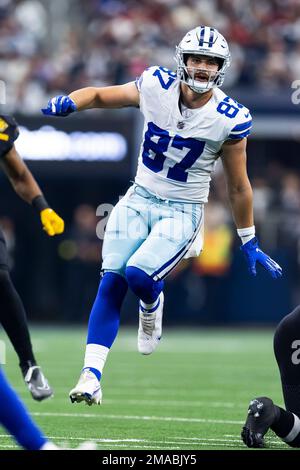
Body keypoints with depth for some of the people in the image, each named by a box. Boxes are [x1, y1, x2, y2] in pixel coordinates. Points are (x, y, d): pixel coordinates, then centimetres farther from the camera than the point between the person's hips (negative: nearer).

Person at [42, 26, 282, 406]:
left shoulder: (230, 119, -13)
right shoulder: (157, 87, -8)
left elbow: (238, 187, -2)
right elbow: (100, 96, 6)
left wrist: (249, 244, 5)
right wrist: (67, 103, -16)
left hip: (182, 213, -3)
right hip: (139, 200, 3)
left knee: (138, 275, -24)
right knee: (111, 283, -10)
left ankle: (151, 308, 13)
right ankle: (91, 375, -7)